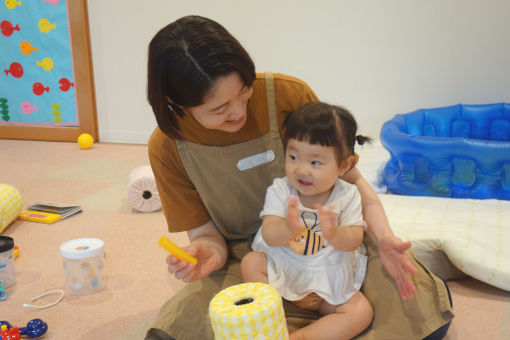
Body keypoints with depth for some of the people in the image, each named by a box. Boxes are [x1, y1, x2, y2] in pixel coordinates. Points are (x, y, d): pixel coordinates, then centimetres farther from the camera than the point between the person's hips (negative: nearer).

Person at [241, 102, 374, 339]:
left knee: (362, 312, -17)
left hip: (330, 277, 0)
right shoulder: (279, 190, -10)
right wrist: (287, 228, -43)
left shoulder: (347, 195, -9)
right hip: (282, 267, 0)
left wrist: (334, 234, -41)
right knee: (250, 262, -22)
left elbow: (354, 240, -17)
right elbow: (269, 237, -19)